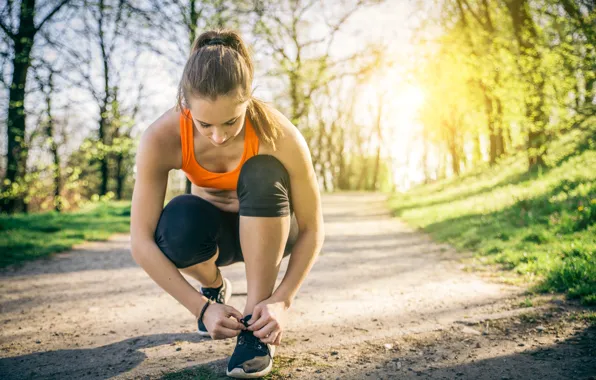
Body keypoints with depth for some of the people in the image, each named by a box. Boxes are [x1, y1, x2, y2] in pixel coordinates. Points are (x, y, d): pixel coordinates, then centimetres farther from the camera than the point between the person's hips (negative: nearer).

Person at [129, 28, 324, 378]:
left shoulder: (279, 134, -32)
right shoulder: (162, 138, -30)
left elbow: (312, 229, -22)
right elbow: (141, 242, -27)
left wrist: (282, 300, -33)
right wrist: (202, 307, -32)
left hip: (269, 228, -1)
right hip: (215, 230, 1)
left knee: (262, 174, -35)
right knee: (176, 225, -34)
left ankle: (255, 326, -24)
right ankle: (215, 287, 3)